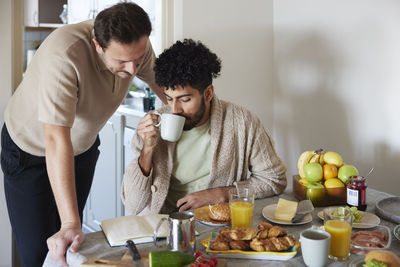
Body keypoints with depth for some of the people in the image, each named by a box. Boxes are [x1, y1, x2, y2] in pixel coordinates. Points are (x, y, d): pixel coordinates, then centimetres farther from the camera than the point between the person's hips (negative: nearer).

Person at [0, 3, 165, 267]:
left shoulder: (137, 46, -20)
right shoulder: (63, 56, -40)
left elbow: (162, 83, 2)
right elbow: (56, 140, -44)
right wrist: (71, 223, -47)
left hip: (84, 146, 5)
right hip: (31, 150, -5)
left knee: (71, 243, 12)